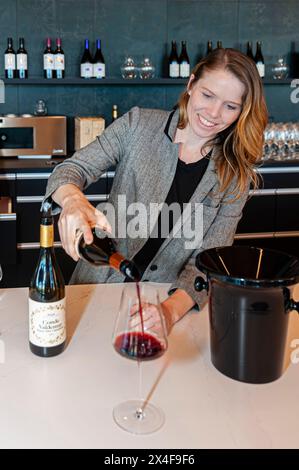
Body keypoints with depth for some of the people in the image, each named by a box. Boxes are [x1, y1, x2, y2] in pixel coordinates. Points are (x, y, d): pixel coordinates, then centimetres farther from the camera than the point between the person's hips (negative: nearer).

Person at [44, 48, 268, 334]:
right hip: (101, 286, -1)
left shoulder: (236, 174, -3)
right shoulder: (138, 125, -5)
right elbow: (73, 169, -10)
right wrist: (74, 200, -34)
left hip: (173, 298, 1)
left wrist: (172, 309, -27)